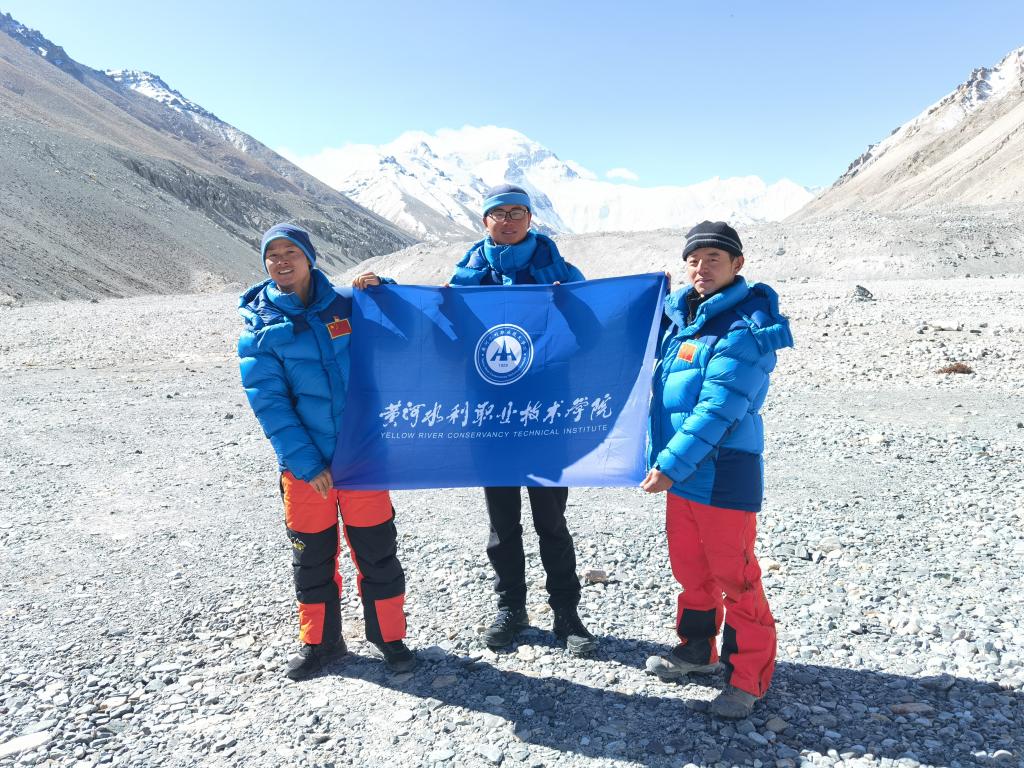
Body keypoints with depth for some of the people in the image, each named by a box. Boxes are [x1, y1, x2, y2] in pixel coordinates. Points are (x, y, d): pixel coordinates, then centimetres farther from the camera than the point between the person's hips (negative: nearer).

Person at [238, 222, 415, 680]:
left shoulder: (347, 305, 2)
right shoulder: (260, 326, 0)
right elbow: (269, 402, -6)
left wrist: (379, 291, -7)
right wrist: (305, 462, -13)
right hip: (304, 464, 0)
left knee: (376, 549, 8)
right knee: (311, 555, 13)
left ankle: (389, 635, 26)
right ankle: (319, 641, 33)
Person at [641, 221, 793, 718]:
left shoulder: (746, 327, -15)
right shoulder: (679, 313, 8)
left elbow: (718, 409, -21)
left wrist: (670, 465, -21)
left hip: (724, 473, -8)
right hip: (680, 468, 8)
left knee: (734, 575, 3)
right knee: (689, 566, 19)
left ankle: (748, 676, 18)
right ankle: (696, 649, 37)